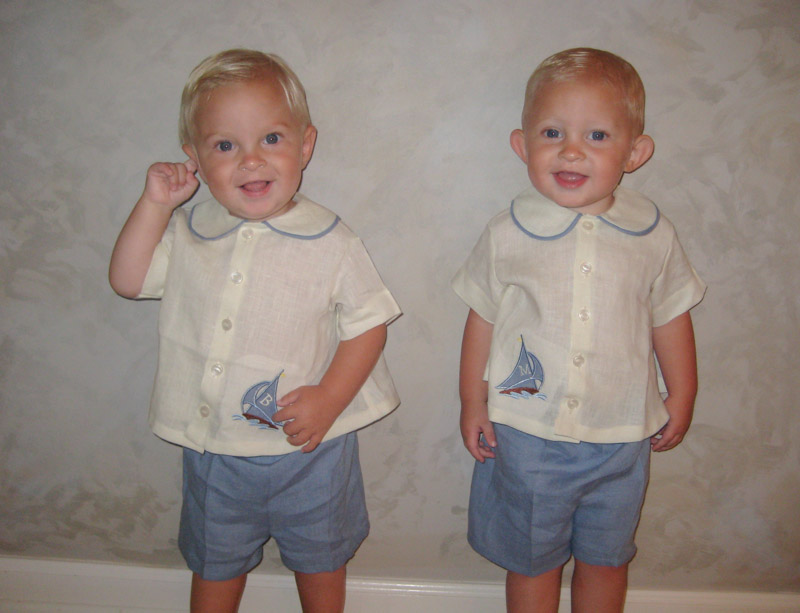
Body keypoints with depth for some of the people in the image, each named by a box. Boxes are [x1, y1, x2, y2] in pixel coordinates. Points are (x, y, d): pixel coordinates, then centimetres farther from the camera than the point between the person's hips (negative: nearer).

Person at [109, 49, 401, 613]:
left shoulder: (328, 242, -16)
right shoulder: (188, 232, -5)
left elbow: (369, 322, -12)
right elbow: (128, 280, -4)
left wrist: (328, 398, -21)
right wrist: (155, 204, -13)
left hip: (309, 446, -2)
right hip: (213, 446, 3)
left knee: (319, 562, 23)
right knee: (215, 566, 26)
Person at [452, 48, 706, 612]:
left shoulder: (653, 235, -6)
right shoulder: (508, 235, -10)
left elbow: (670, 317, 6)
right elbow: (482, 320, -1)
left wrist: (682, 398, 11)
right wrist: (473, 404, 2)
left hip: (620, 438, 2)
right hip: (526, 437, -1)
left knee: (607, 560, 21)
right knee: (531, 561, 17)